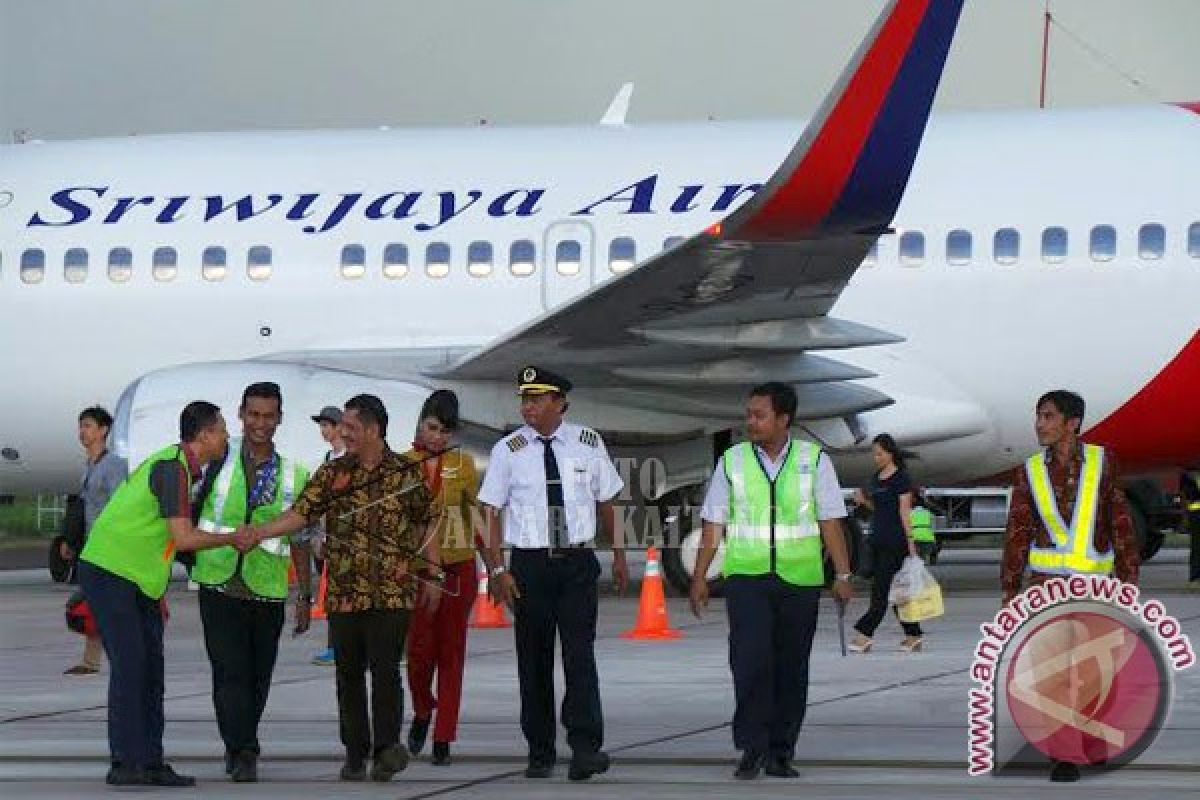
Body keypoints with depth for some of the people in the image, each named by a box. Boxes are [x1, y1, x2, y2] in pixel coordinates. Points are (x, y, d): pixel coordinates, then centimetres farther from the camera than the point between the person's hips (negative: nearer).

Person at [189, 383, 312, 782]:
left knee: (258, 678, 8)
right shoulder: (219, 457, 2)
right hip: (219, 585, -2)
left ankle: (239, 749, 25)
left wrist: (306, 597, 11)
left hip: (267, 591, 2)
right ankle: (243, 754, -12)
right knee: (230, 671, -12)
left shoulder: (294, 475, 7)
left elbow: (299, 541, 12)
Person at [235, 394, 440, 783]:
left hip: (393, 593, -3)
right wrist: (259, 532, -14)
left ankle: (387, 746, -15)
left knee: (385, 670, -14)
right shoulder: (332, 473, 7)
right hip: (343, 593, 3)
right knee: (349, 674, 6)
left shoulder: (406, 473, 3)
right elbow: (301, 513, 0)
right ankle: (356, 753, 13)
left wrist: (432, 575, 8)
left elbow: (426, 525, 10)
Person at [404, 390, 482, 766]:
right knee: (419, 649, -4)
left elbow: (475, 511, 7)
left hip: (458, 568, 1)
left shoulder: (463, 463, 4)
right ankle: (422, 712, 25)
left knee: (451, 651, 2)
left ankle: (444, 738, 7)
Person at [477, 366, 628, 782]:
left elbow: (607, 501, 13)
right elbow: (490, 512, -2)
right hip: (529, 565, 0)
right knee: (533, 659, 6)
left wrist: (619, 555, 14)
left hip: (578, 563, 0)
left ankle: (585, 749, -16)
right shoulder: (508, 450, -2)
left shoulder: (588, 443, 2)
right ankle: (540, 754, 15)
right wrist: (497, 570, -9)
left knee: (580, 652, -12)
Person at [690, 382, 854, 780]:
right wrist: (699, 577, 5)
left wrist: (842, 575, -2)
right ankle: (752, 749, -8)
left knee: (792, 668, 4)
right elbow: (713, 524, 7)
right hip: (746, 578, 0)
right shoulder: (732, 461, 5)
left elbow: (831, 522, 3)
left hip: (800, 579, 1)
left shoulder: (814, 460, 3)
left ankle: (780, 753, 11)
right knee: (750, 661, -14)